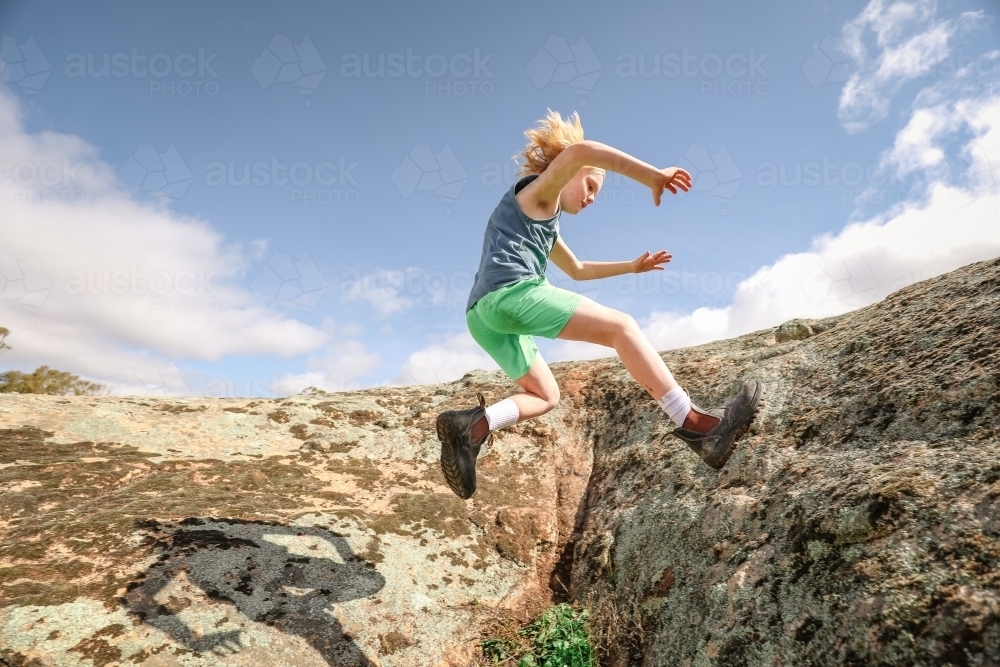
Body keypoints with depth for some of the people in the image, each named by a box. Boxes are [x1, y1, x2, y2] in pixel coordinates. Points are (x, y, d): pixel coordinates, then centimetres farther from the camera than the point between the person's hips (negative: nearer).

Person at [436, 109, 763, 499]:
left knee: (545, 396, 17)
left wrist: (632, 266, 42)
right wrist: (651, 175, -12)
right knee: (620, 327, -9)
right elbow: (580, 152, -12)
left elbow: (577, 270, 44)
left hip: (482, 313, 10)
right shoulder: (539, 190, 10)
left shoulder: (545, 224, 35)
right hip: (510, 292, -10)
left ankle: (468, 427, -5)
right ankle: (695, 424, -13)